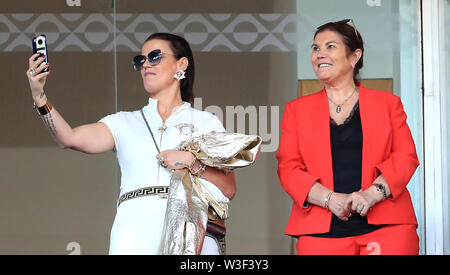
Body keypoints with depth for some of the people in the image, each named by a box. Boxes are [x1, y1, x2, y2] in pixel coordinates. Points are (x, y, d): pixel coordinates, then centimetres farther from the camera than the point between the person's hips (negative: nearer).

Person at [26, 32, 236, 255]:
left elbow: (229, 189, 8)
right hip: (136, 232, 1)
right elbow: (70, 139, 1)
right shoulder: (125, 123, 19)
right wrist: (39, 96, -11)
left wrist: (193, 163, -6)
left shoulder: (206, 122, 16)